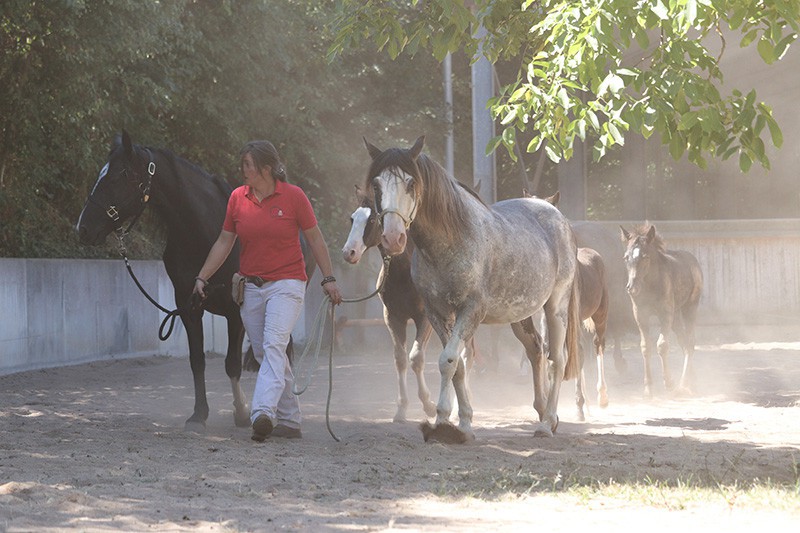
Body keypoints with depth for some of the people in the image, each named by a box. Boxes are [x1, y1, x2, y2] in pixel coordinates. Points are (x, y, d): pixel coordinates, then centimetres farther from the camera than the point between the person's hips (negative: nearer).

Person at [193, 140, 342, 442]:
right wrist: (202, 278, 7)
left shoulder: (293, 196, -5)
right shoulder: (237, 198, 5)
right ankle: (289, 420, 18)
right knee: (263, 352, 8)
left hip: (286, 283, -5)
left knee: (273, 344, -22)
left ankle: (263, 412, -37)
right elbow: (224, 242, 12)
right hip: (250, 287, 5)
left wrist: (328, 278, -2)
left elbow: (315, 239, 2)